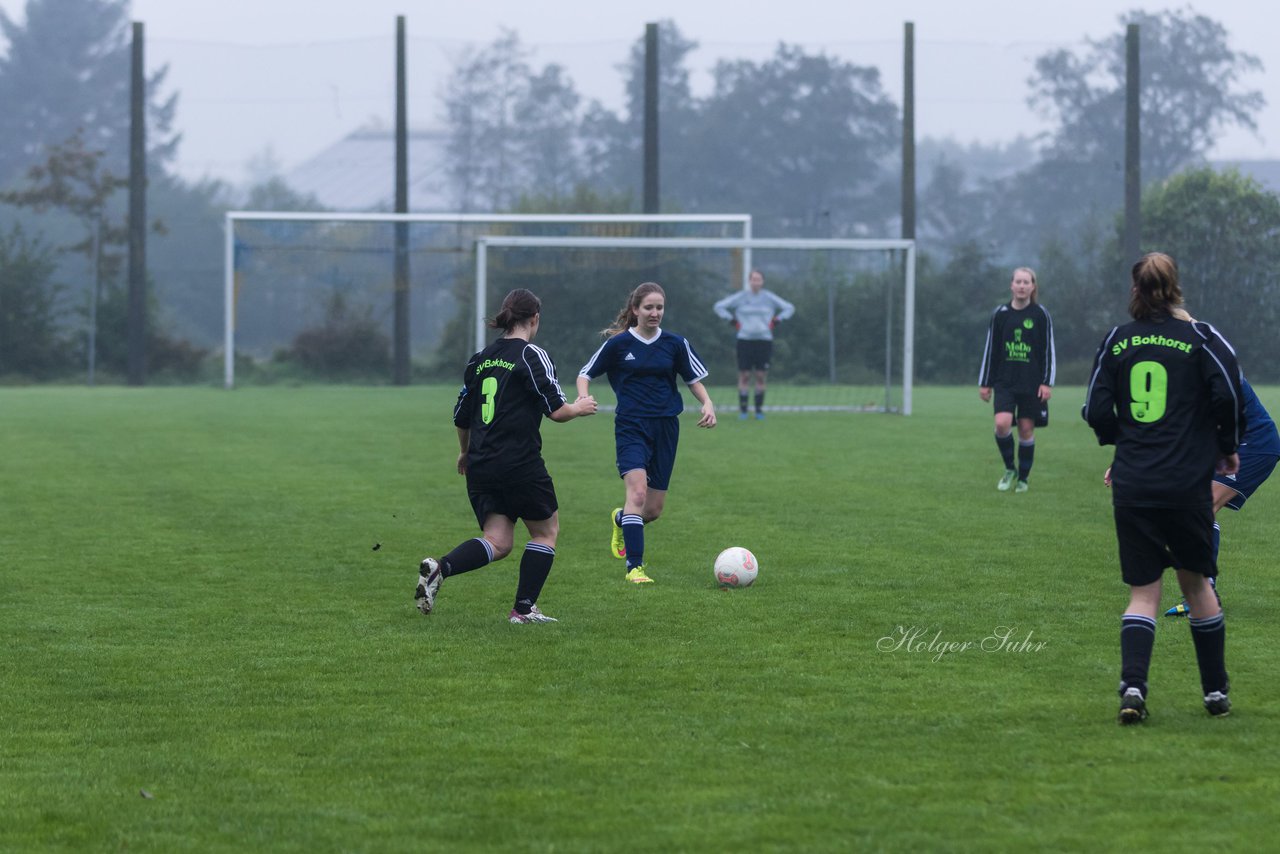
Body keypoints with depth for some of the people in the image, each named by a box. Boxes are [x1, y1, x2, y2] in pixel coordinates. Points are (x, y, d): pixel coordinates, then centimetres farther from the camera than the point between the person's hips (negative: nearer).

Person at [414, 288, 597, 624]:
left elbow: (461, 417, 18)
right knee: (546, 531, 13)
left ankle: (439, 568, -19)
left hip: (481, 467, 6)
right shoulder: (532, 355, -7)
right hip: (520, 465, -6)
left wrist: (465, 452, 36)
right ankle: (524, 608, 9)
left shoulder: (481, 358, 12)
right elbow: (556, 411, -11)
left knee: (497, 542, 6)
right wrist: (580, 407, 11)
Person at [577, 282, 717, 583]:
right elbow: (585, 374, 6)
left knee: (654, 509, 6)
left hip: (665, 428, 3)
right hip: (630, 426, -3)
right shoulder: (618, 344, -1)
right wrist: (583, 398, -15)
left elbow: (694, 379, 13)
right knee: (637, 491, -24)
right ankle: (634, 566, -22)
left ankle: (621, 519, 42)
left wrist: (708, 404, -7)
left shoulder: (675, 344, 4)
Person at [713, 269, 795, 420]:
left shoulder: (769, 298, 6)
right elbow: (719, 306, 10)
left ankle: (759, 409, 7)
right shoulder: (740, 297, 3)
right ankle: (742, 410, 1)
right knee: (744, 376, -4)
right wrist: (733, 321, 1)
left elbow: (789, 308, 15)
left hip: (764, 340, 1)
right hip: (745, 340, -1)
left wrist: (775, 322, 4)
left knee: (761, 376, -1)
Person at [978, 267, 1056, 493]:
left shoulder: (1041, 315, -1)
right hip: (1005, 381, 1)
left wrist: (1047, 383, -5)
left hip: (1032, 384, -1)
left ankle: (1023, 478, 19)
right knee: (1002, 423, -17)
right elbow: (990, 349, 9)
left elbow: (1048, 350, 1)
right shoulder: (1000, 314, 4)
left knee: (1026, 429, 3)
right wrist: (985, 383, 9)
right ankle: (1009, 469, 6)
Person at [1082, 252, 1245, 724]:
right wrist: (1227, 447, 7)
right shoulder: (1198, 337, -2)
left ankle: (1132, 685, -14)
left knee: (1143, 591, 6)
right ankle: (1216, 690, 21)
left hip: (1132, 485, 1)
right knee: (1196, 581, 15)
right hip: (1188, 485, -1)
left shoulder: (1115, 341, 5)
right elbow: (1228, 394, -11)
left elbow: (1096, 410, 3)